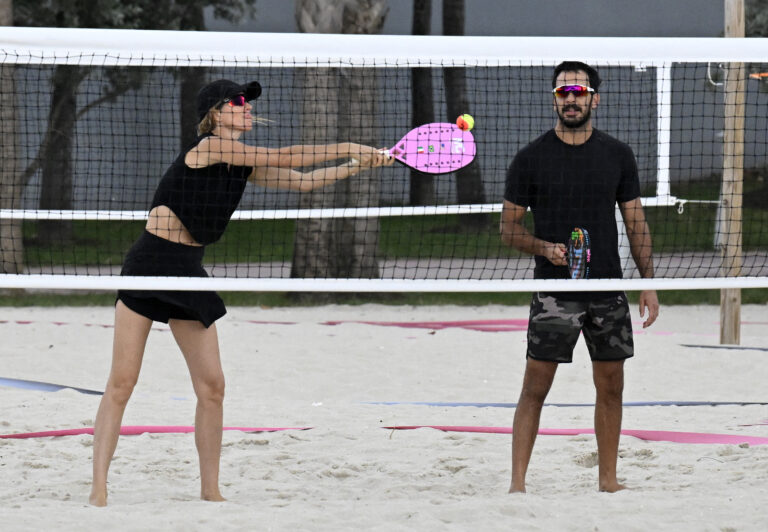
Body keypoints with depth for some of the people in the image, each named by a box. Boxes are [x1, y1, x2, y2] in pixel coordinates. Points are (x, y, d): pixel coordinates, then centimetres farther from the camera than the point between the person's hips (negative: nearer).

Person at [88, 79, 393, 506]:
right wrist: (345, 149, -6)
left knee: (212, 386, 2)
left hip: (189, 274, 8)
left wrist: (361, 164, 6)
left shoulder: (244, 165, 11)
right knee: (122, 382, -8)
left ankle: (210, 490, 11)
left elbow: (303, 181, 15)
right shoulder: (210, 146, -12)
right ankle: (98, 490, -7)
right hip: (149, 265, -8)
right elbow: (283, 159, -13)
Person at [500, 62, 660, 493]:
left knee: (611, 388, 8)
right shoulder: (532, 158, -1)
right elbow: (509, 227, 2)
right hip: (554, 292, -3)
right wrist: (546, 248, -16)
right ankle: (518, 483, -5)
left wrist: (648, 283, 3)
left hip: (609, 293, 3)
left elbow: (636, 222, 10)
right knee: (535, 389, -7)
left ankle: (609, 479, 19)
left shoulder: (618, 155, 7)